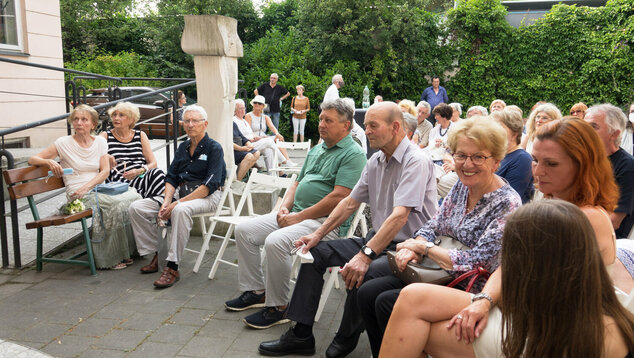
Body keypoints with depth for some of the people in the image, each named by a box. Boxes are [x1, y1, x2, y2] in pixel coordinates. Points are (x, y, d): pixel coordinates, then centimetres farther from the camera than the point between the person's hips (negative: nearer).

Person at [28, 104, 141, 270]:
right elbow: (33, 159, 5)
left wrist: (87, 187, -12)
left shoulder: (100, 142, 12)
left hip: (98, 189, 4)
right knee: (120, 203, -30)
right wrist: (49, 162, -18)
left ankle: (128, 249, -13)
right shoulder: (64, 143, 3)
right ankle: (112, 257, -17)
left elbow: (105, 171, 4)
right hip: (78, 196, -4)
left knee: (134, 195, -25)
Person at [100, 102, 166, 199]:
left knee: (157, 172, -33)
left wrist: (139, 171, -10)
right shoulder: (105, 136, 16)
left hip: (142, 176, 3)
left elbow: (153, 163, 10)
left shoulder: (140, 135, 19)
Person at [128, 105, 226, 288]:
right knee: (136, 208, -7)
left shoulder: (214, 148, -4)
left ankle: (172, 267, -33)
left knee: (180, 210, -40)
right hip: (180, 192, 7)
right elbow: (171, 178, 13)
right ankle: (156, 255, -1)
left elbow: (210, 185, -15)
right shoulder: (183, 147, 17)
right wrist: (166, 201, -9)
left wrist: (178, 202, -22)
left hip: (207, 197, -7)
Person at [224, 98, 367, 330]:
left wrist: (299, 217, -17)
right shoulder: (316, 150, 20)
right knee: (244, 231, 2)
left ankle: (278, 306, -13)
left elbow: (339, 197, -20)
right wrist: (285, 207, 4)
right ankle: (255, 291, 13)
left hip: (326, 221, -9)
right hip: (295, 214, 10)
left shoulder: (353, 154, -9)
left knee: (276, 241, -32)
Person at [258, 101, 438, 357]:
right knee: (315, 251, 2)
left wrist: (365, 255, -35)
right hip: (378, 239, 9)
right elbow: (350, 202, 13)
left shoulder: (416, 162, -18)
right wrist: (317, 234, 7)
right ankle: (300, 335, 6)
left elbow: (399, 216, -28)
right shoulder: (376, 161, 9)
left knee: (360, 274, -34)